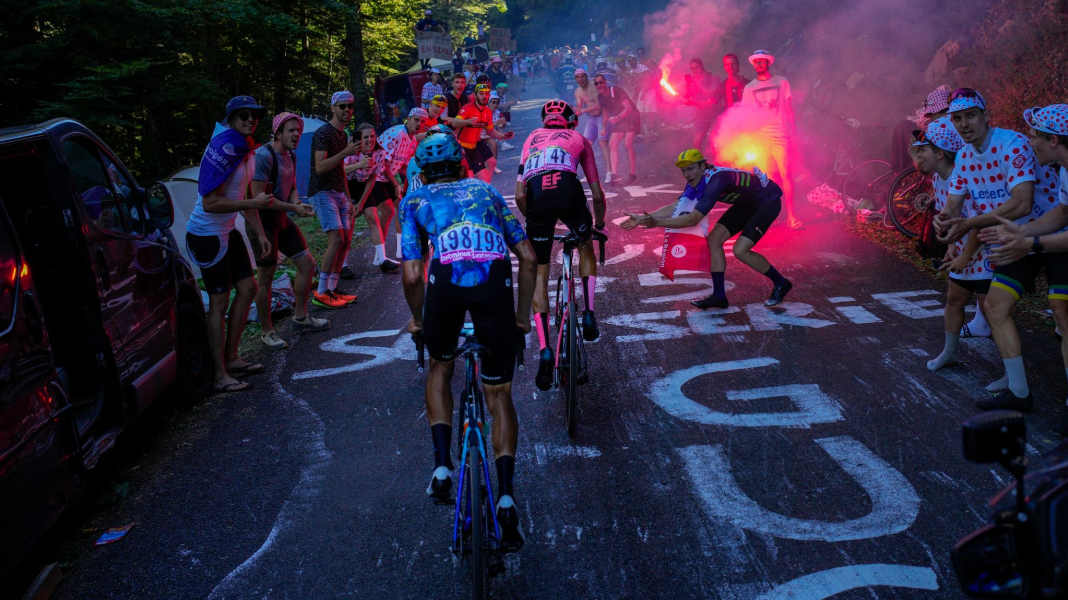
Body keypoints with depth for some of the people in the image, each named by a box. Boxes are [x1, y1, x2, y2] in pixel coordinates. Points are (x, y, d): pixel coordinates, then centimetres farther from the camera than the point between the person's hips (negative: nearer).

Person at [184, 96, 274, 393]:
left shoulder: (245, 150, 8)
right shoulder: (223, 149, -22)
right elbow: (211, 203, -26)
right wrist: (253, 203, -20)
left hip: (227, 231, 10)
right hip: (207, 234, -10)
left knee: (248, 288, 12)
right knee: (219, 302, -4)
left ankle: (231, 358, 23)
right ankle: (219, 375, 5)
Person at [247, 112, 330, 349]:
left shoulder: (290, 155, 8)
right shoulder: (263, 156, -20)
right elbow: (258, 197, -24)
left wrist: (299, 204, -2)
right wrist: (293, 207, -22)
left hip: (281, 219, 9)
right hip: (261, 221, -9)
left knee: (307, 264, 11)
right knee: (266, 277, -1)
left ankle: (300, 316, 27)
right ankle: (267, 332, 13)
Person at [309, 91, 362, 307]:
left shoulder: (342, 135, 18)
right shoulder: (323, 133, -10)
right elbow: (320, 167, -20)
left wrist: (348, 198, 20)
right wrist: (345, 153, -29)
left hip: (339, 192, 9)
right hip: (323, 192, -9)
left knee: (346, 240, 4)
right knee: (336, 240, -17)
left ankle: (332, 289, 11)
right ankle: (321, 294, -12)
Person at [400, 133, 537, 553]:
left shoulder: (415, 200, 25)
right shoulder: (487, 191, 32)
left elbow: (412, 275, 12)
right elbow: (527, 257, 23)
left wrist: (417, 320, 29)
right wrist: (522, 315, 31)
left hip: (447, 279, -1)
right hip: (495, 281, 1)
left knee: (440, 366, 29)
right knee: (499, 394, 15)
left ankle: (442, 465, 17)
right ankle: (506, 495, 1)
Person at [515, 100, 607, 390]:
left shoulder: (532, 139, 33)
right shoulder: (579, 139, 31)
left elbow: (520, 196, 22)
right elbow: (598, 194, 30)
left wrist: (533, 218, 37)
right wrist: (600, 223, 46)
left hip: (536, 195, 1)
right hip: (567, 189, -1)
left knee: (539, 274, 11)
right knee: (586, 247, 31)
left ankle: (544, 349, 2)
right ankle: (588, 313, 19)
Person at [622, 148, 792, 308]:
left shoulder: (716, 180, -34)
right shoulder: (697, 180, -8)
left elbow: (693, 219, -37)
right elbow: (677, 207, -4)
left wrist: (658, 222, -38)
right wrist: (642, 218, -11)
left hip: (768, 201, -9)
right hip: (747, 203, 9)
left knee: (740, 250, -18)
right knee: (714, 240, -3)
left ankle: (781, 283, 4)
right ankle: (719, 296, 3)